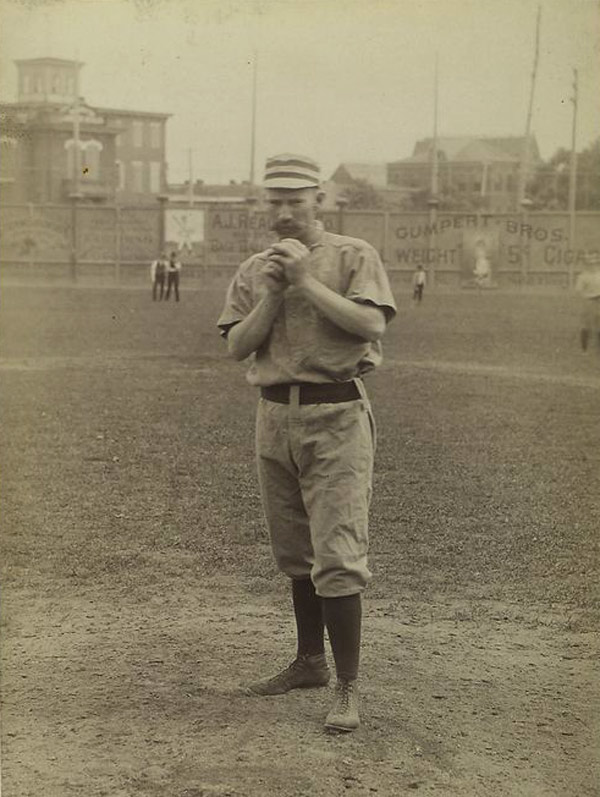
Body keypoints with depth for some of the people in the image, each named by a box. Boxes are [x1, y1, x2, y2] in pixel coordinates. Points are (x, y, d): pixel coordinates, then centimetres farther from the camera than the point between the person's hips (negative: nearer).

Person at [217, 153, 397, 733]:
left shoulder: (353, 256, -1)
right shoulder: (252, 271, 11)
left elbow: (371, 324, -17)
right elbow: (237, 346, 2)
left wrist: (306, 281, -16)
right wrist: (272, 292, -10)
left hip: (337, 417, -5)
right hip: (275, 417, 5)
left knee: (336, 556, -11)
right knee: (293, 552, 16)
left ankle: (348, 689, -5)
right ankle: (309, 662, 31)